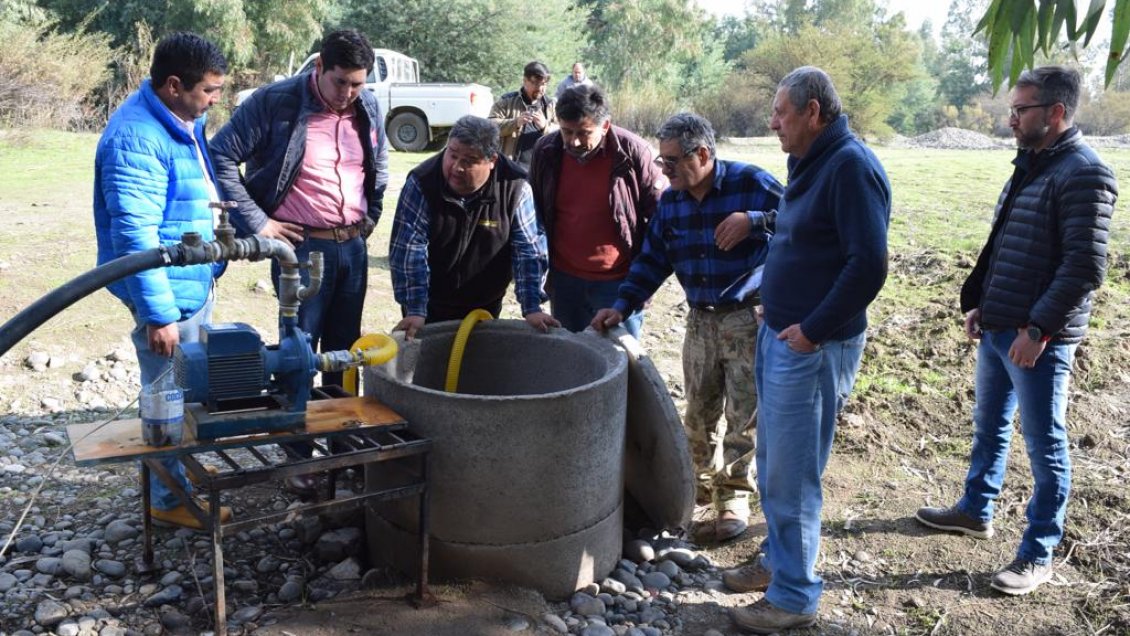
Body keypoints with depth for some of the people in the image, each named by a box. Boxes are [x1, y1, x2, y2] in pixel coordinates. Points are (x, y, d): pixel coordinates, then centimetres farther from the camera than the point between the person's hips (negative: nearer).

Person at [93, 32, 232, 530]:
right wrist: (159, 314, -27)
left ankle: (182, 466, 41)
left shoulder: (183, 121, 7)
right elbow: (135, 234, -27)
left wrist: (212, 266, 23)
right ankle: (171, 499, 20)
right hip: (168, 291, -10)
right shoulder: (137, 138, -24)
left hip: (196, 282, 10)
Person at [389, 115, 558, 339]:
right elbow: (409, 250, -22)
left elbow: (527, 251, -12)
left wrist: (532, 308, -18)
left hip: (486, 307, 2)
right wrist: (415, 311, -29)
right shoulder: (421, 182, -19)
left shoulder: (514, 186, -16)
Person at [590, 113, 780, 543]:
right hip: (700, 318, 5)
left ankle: (734, 496, 15)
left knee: (742, 414, 2)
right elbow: (653, 259, 6)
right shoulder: (671, 201, 3)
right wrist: (622, 306, -4)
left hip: (748, 317, -5)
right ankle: (703, 479, 32)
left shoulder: (750, 183, -14)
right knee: (698, 411, 13)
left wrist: (752, 221, -29)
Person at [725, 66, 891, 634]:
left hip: (811, 348, -10)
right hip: (779, 335, 10)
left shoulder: (851, 167, -17)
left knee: (791, 476, 0)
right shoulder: (811, 162, 13)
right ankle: (778, 562, 36)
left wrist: (813, 329, -19)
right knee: (773, 464, 19)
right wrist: (774, 304, 12)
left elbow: (869, 264, -24)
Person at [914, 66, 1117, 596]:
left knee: (1045, 445, 3)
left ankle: (1038, 554, 15)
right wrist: (977, 303, 15)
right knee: (989, 427, 21)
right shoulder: (1029, 166, 13)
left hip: (1038, 338, -9)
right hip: (997, 329, 9)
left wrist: (1038, 328, -22)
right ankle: (976, 511, 38)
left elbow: (1085, 267, -21)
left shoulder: (1083, 175, -15)